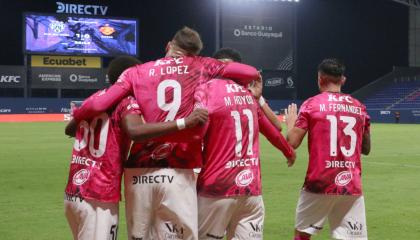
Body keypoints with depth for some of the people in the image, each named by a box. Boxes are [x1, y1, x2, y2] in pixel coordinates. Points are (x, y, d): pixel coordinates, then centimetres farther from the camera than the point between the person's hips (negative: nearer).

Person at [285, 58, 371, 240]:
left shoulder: (311, 104, -2)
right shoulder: (359, 107, 9)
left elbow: (292, 143, -5)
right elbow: (366, 149, 17)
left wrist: (291, 123, 14)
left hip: (320, 183, -3)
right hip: (352, 185, 3)